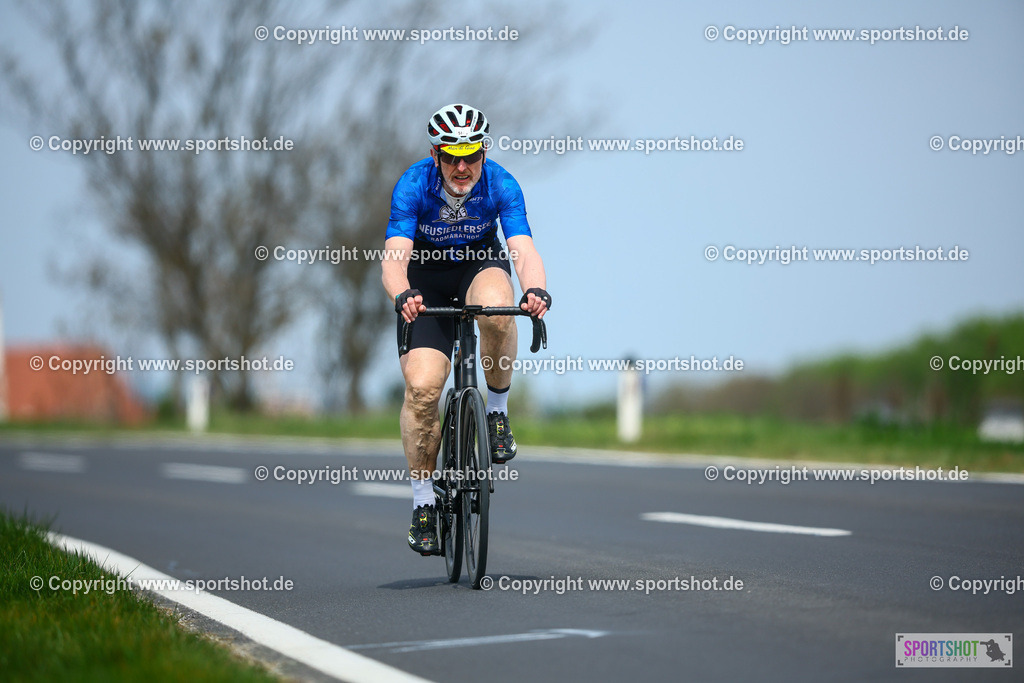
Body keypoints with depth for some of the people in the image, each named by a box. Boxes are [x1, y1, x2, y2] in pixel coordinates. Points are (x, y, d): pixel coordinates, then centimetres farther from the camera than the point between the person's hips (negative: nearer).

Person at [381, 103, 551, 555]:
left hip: (481, 267, 0)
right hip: (426, 282, 0)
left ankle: (498, 410, -13)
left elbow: (523, 249, -35)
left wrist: (535, 289, -56)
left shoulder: (500, 185, -23)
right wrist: (402, 295, -57)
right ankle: (423, 504, -2)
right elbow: (394, 256, -36)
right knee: (421, 386, -18)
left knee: (496, 310, -38)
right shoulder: (413, 186, -25)